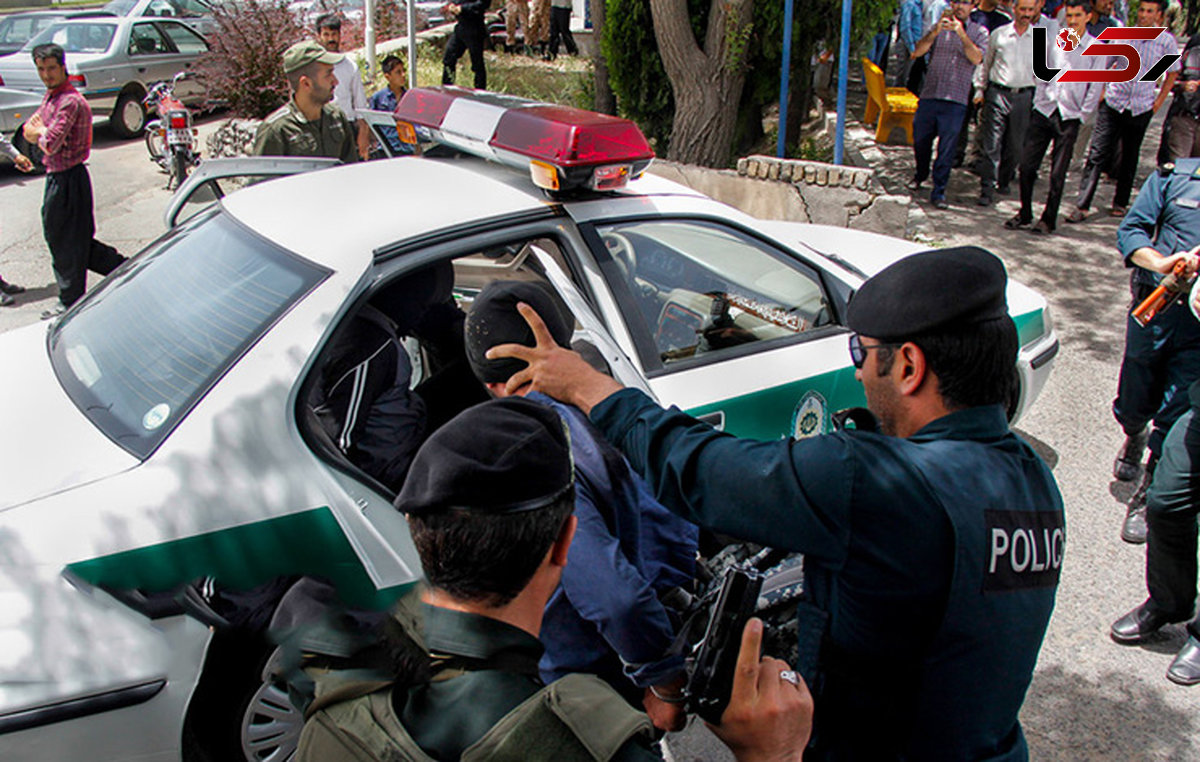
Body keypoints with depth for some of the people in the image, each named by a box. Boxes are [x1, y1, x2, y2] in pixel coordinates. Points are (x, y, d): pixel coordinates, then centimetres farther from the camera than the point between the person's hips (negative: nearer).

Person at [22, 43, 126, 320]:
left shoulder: (70, 102, -19)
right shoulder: (50, 95, 12)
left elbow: (51, 144, -26)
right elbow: (29, 130, 10)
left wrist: (40, 132, -6)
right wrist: (42, 132, -11)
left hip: (67, 179, -9)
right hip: (56, 176, 9)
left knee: (66, 242, 2)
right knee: (79, 239, 16)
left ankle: (70, 302, 14)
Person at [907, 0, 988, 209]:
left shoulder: (979, 32, 6)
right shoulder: (939, 28, 11)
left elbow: (976, 59, -11)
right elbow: (917, 52, -2)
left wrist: (961, 34, -21)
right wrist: (935, 32, -17)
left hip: (956, 100, -2)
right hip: (929, 95, 2)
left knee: (947, 147, -5)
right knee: (920, 139, 10)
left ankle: (939, 191, 4)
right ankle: (920, 175, 36)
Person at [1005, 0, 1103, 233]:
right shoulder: (1052, 41, 7)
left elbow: (1095, 87, 2)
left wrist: (1082, 115, -2)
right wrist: (1038, 99, -2)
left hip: (1069, 117, -2)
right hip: (1043, 109, 2)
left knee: (1058, 173, -1)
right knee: (1027, 164, 0)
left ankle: (1048, 220, 10)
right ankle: (1025, 214, 15)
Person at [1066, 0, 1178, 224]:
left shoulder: (1166, 41, -1)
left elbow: (1172, 74, 10)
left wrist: (1158, 103, 5)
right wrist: (1101, 92, 3)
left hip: (1141, 108, 0)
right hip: (1113, 103, 0)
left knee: (1130, 157, 11)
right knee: (1097, 154, -8)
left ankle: (1120, 203, 25)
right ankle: (1082, 206, -9)